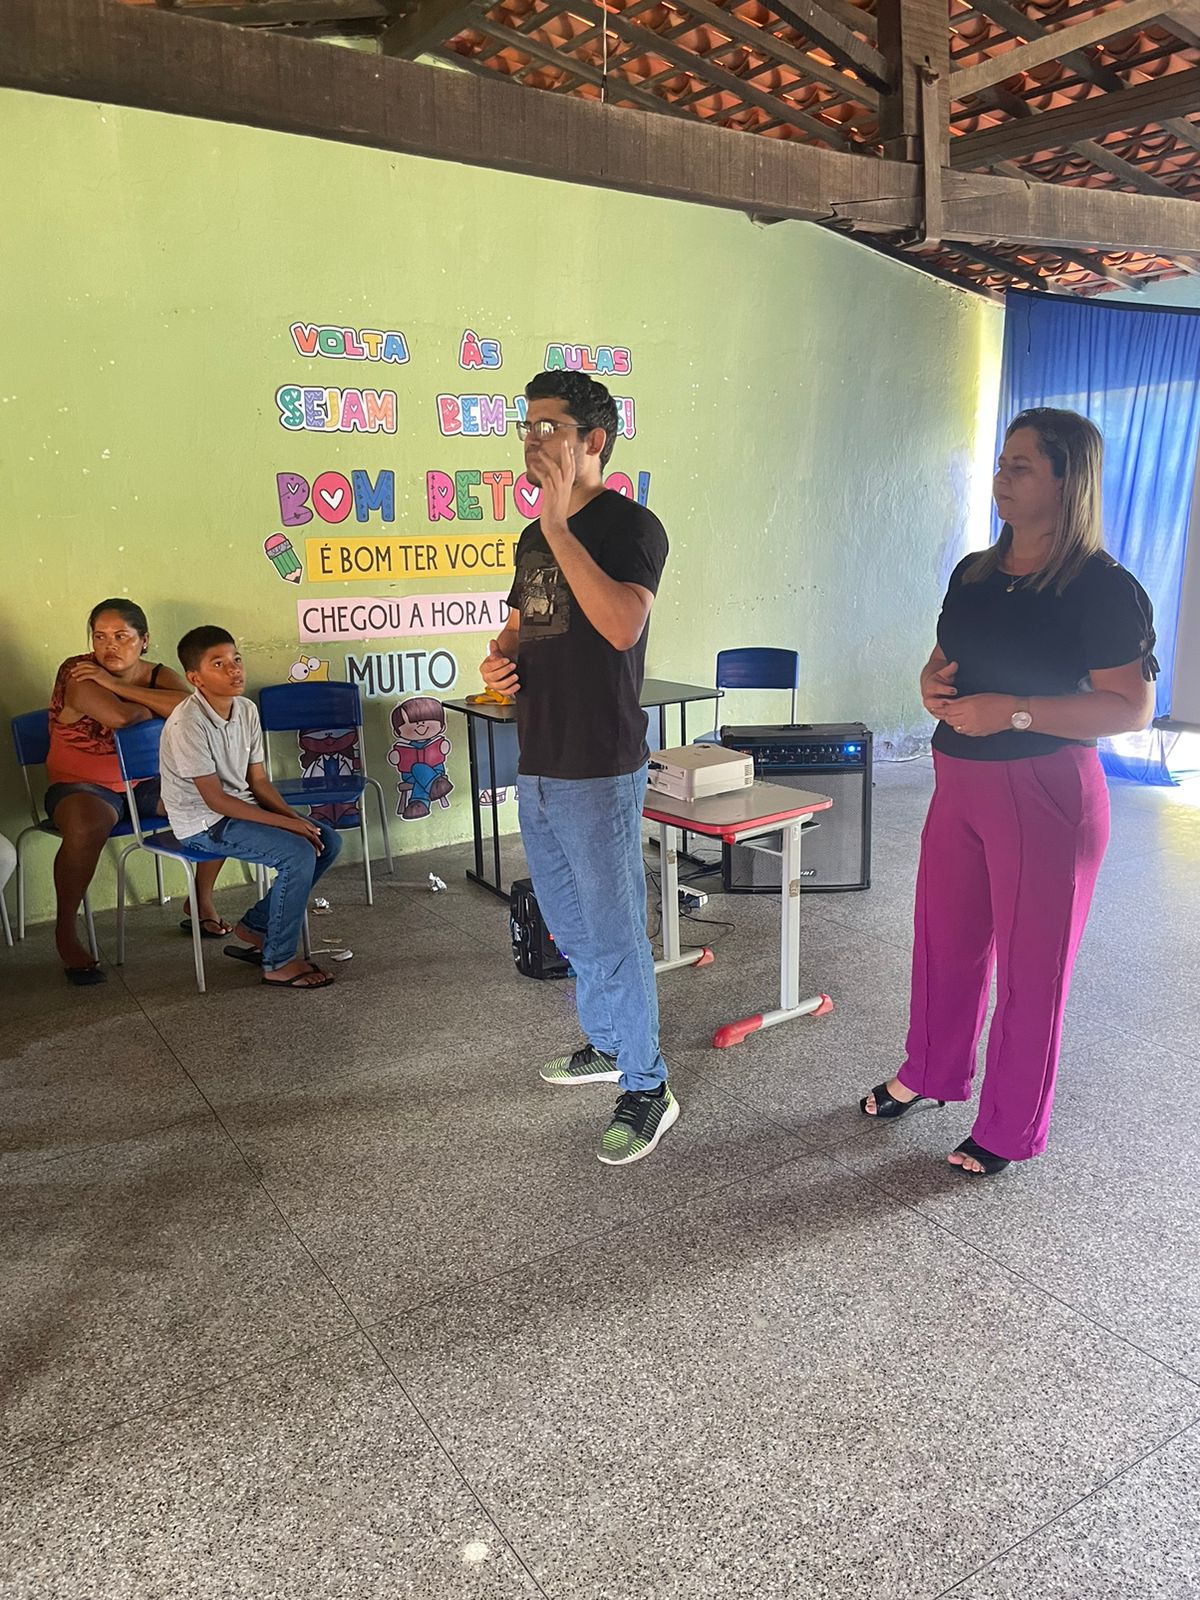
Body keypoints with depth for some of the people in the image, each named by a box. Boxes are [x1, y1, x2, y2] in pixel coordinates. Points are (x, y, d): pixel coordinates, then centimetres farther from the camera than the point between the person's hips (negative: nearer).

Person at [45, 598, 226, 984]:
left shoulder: (159, 675, 1)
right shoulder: (77, 674, -13)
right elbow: (120, 716, -33)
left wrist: (119, 685, -24)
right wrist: (159, 706, -11)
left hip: (147, 782, 5)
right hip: (84, 786, -5)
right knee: (87, 827, -38)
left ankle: (203, 899, 9)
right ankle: (66, 931, -19)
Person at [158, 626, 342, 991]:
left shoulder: (246, 710, 2)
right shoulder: (187, 724, -21)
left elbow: (258, 781, 7)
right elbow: (215, 799, -22)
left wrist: (295, 817, -10)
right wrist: (286, 823, -22)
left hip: (241, 806, 8)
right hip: (203, 823, -8)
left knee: (327, 841, -2)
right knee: (298, 854, -24)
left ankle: (254, 928, 10)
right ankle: (279, 963, -9)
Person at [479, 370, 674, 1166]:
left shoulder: (630, 526, -11)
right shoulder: (534, 536, 14)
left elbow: (622, 625, -29)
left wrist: (559, 525, -26)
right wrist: (498, 657, 2)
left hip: (598, 771, -9)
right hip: (537, 764, 9)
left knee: (615, 931, -2)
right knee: (570, 922, 20)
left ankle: (647, 1087, 13)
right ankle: (605, 1043, 38)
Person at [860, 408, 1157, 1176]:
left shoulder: (1103, 587, -13)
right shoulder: (974, 571, 8)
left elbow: (1132, 707, -18)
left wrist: (1014, 712, -24)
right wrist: (932, 682, -4)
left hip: (1044, 793, -7)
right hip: (959, 781, 7)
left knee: (1031, 965, 6)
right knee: (946, 941, 18)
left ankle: (1012, 1128, 23)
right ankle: (931, 1074, 40)